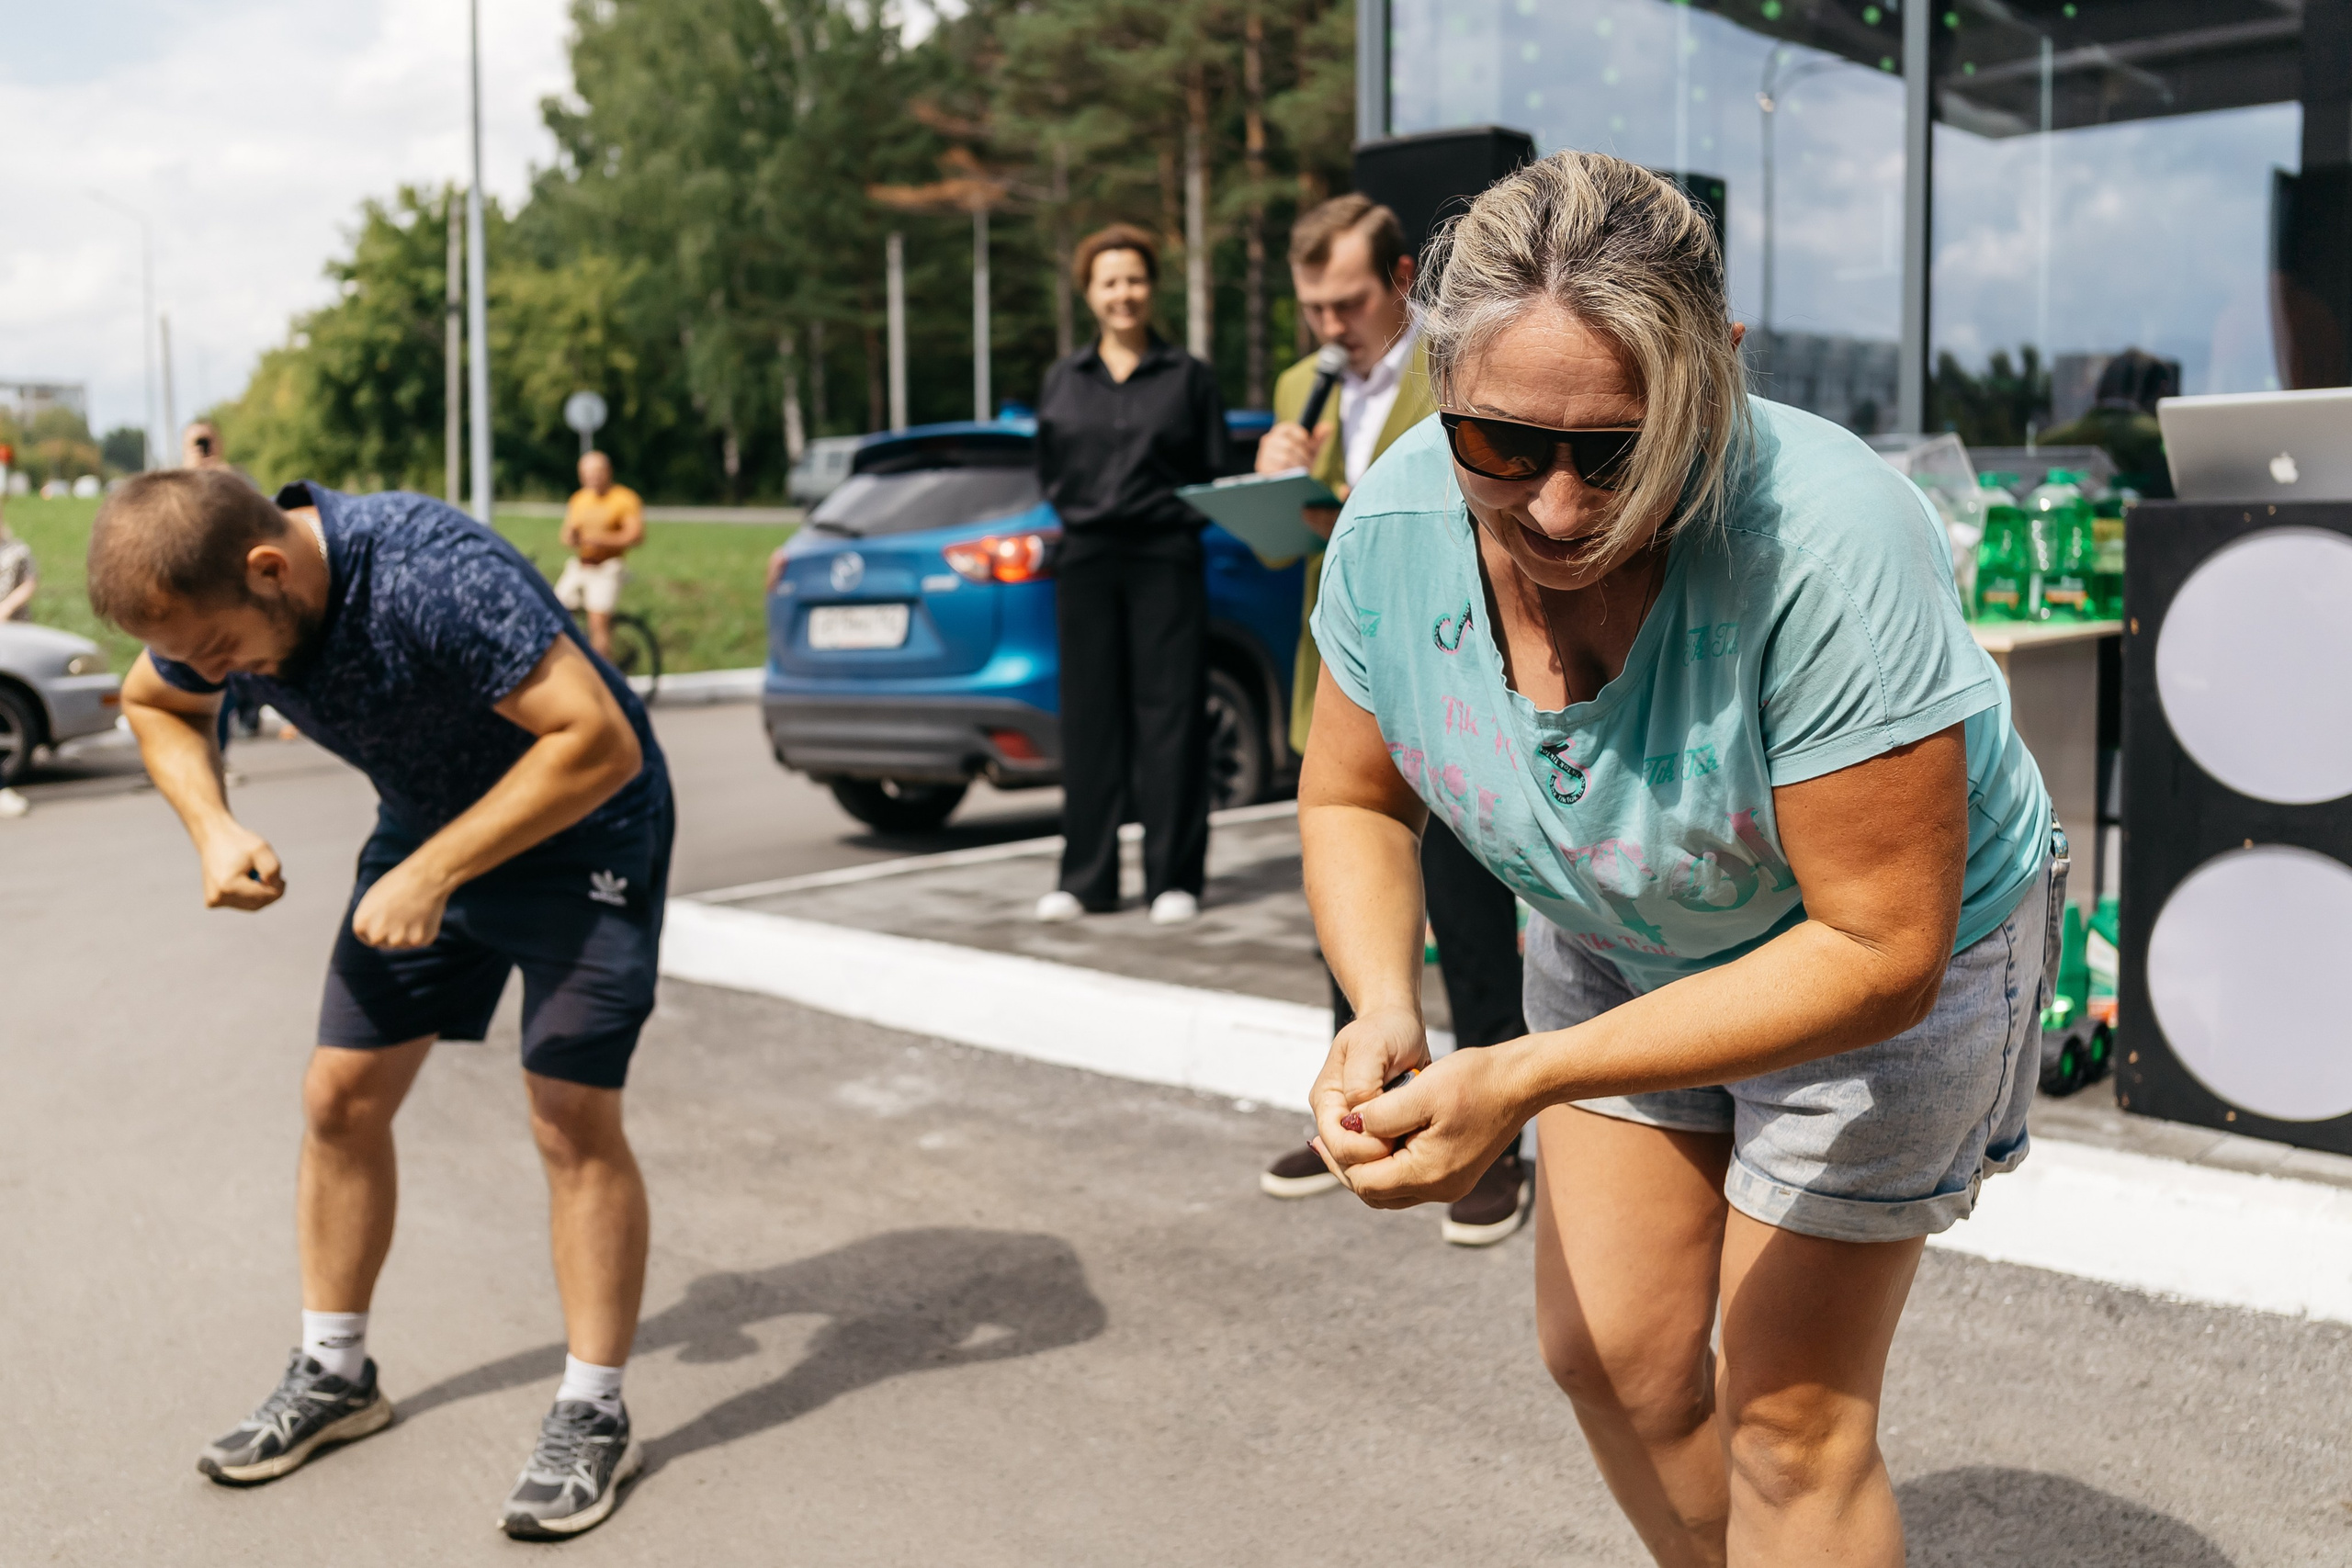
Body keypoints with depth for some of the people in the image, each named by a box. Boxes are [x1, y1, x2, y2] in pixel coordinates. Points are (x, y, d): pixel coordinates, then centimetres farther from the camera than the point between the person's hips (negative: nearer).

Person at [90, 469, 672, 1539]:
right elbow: (152, 706, 10)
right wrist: (215, 828, -9)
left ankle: (592, 1416, 5)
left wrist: (433, 873, -34)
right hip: (423, 829, 7)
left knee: (574, 1122, -10)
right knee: (340, 1098, 6)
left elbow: (598, 741, -36)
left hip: (578, 834, -7)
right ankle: (334, 1376, 25)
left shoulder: (436, 576, -35)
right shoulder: (214, 606, -13)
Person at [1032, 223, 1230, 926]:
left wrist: (1180, 515, -6)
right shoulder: (1063, 380, 13)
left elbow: (1215, 475, 7)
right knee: (1089, 716, 2)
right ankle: (1087, 878, 10)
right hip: (1087, 559, 2)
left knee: (1169, 715, -3)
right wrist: (1080, 513, 3)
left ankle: (1174, 877, 5)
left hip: (1166, 559, -2)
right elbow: (1048, 471, 17)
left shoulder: (1188, 376, 7)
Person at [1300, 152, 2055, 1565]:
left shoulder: (1823, 548, -38)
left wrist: (1528, 1081, -38)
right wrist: (1386, 1011, -26)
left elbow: (1882, 952, -33)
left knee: (1787, 1418, 0)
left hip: (1878, 967, -5)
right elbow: (1354, 801, -5)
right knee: (1608, 1355, 13)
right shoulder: (1397, 525, -22)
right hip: (1616, 941, 5)